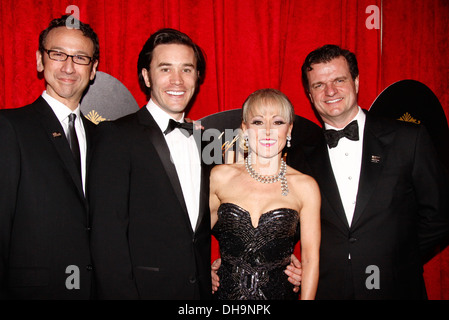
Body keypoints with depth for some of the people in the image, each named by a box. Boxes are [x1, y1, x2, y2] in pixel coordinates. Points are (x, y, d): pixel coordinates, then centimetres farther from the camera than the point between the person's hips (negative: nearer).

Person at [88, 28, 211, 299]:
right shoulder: (117, 135, -10)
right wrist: (122, 294, -18)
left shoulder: (202, 138, 8)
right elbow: (108, 234, -14)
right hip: (146, 288, -5)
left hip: (202, 288, 6)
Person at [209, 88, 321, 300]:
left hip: (278, 292, 0)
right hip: (226, 292, 1)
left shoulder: (305, 186, -5)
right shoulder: (221, 176, -4)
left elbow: (310, 258, -3)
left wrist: (306, 297, -9)